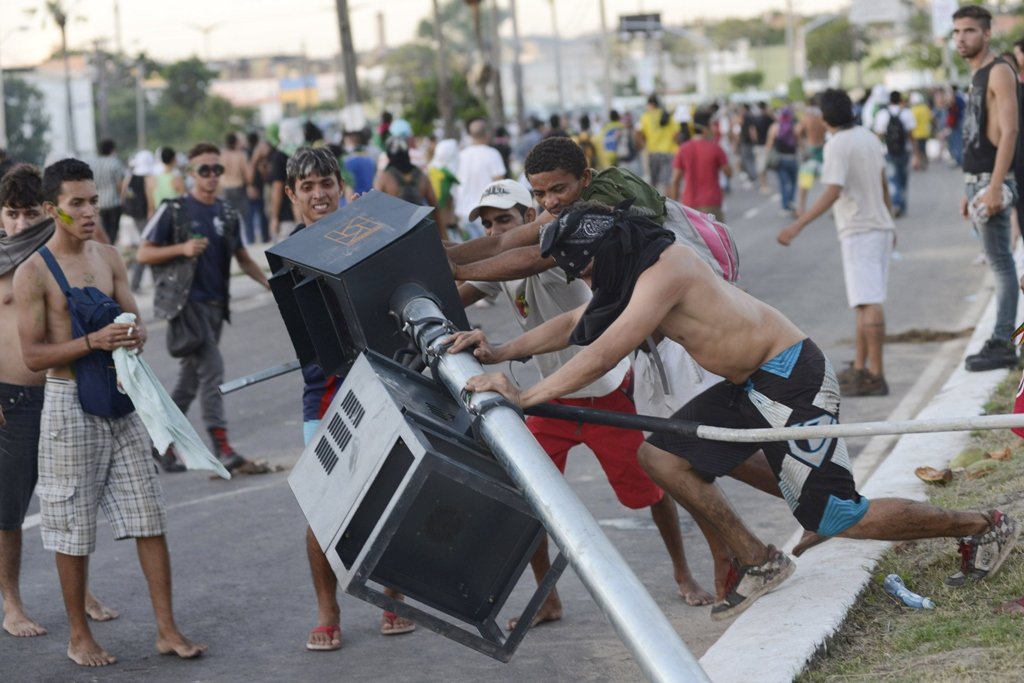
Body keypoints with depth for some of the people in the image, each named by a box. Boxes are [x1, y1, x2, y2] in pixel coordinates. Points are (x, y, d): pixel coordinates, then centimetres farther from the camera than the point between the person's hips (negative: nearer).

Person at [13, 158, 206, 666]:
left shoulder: (109, 258, 9)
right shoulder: (34, 273, -8)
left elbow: (134, 320, 13)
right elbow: (33, 355, -11)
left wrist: (134, 335, -11)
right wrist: (92, 342, -23)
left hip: (121, 399, 5)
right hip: (71, 403, -5)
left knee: (149, 518, 4)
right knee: (73, 528, 3)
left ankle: (167, 630, 10)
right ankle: (79, 637, 17)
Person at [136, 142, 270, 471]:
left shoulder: (227, 214, 12)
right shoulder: (174, 210, -3)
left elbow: (242, 258, 19)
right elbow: (143, 254, -3)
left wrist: (268, 282, 4)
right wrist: (182, 249, -17)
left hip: (215, 305, 6)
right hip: (186, 301, -6)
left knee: (191, 378, 10)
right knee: (211, 367, -18)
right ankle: (220, 444, -20)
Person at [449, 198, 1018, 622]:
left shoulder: (664, 270, -21)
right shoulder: (638, 266, 9)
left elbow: (604, 355, -27)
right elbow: (575, 323, 18)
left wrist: (524, 396, -24)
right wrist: (501, 353, 9)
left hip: (791, 381, -10)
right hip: (751, 386, 10)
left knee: (835, 519, -5)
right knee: (662, 456, 4)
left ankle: (986, 529, 12)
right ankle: (756, 562, 14)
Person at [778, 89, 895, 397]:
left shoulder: (838, 146, -14)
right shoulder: (868, 137, 10)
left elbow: (832, 193, -24)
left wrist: (796, 227, -28)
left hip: (858, 232, -9)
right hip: (880, 227, 9)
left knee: (869, 303, -10)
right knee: (864, 302, 14)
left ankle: (875, 376, -12)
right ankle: (859, 368, 19)